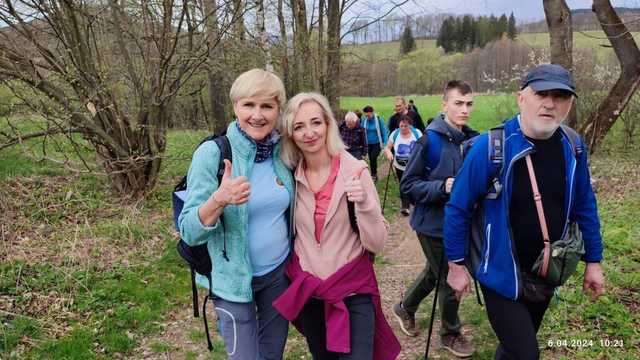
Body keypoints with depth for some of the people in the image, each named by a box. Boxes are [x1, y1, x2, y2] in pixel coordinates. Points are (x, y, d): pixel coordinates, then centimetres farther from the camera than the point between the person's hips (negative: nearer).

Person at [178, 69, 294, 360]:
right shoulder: (212, 152, -19)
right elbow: (189, 232, -21)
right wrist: (218, 200, -39)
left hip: (280, 271, 5)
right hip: (234, 280, -4)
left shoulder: (282, 151, -6)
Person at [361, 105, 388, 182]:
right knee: (371, 159, 8)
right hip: (368, 143, 4)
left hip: (377, 143, -4)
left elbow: (384, 131, -6)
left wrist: (385, 143, -8)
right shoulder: (364, 120, -5)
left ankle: (374, 175, 1)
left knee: (373, 158, -15)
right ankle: (374, 175, 22)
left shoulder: (379, 119, -13)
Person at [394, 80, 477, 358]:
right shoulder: (430, 140, -18)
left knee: (436, 272, 22)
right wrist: (442, 187, -28)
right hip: (434, 223, -6)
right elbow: (408, 184, -17)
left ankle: (405, 308, 47)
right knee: (449, 278, 7)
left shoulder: (472, 139, -1)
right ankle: (451, 333, 32)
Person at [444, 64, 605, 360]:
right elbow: (458, 209, -15)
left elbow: (585, 206, 6)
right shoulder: (491, 147, -22)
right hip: (502, 273, -5)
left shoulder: (572, 147, -6)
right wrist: (456, 265, -11)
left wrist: (593, 260, 8)